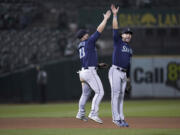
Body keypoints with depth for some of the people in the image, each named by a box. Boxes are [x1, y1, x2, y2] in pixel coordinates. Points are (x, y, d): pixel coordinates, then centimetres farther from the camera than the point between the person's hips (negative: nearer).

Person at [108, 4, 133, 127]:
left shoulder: (129, 48, 19)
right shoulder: (118, 42, 0)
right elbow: (115, 29, -11)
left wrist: (128, 76, 23)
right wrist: (115, 15, -19)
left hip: (124, 73, 7)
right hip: (115, 71, -7)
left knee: (121, 96, 8)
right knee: (116, 95, -10)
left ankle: (121, 119, 9)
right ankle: (116, 119, -13)